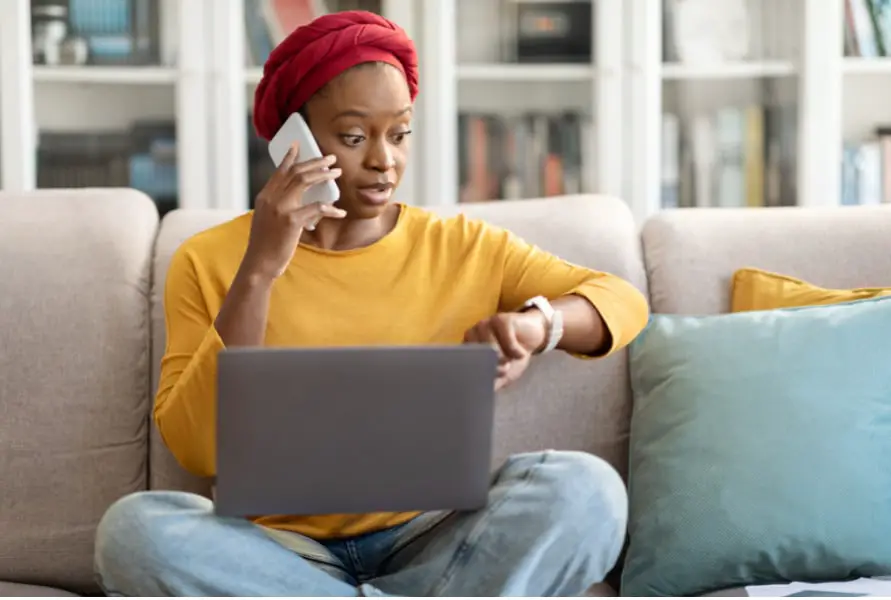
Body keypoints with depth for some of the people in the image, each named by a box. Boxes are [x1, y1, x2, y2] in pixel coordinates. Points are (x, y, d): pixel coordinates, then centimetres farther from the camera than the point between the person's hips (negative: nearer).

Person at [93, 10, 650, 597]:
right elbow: (197, 450, -6)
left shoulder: (461, 248, 9)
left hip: (427, 548, 1)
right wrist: (259, 271, -15)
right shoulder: (209, 261, 4)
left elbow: (624, 301, 6)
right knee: (134, 528, -32)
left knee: (586, 489, -26)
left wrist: (535, 323, -17)